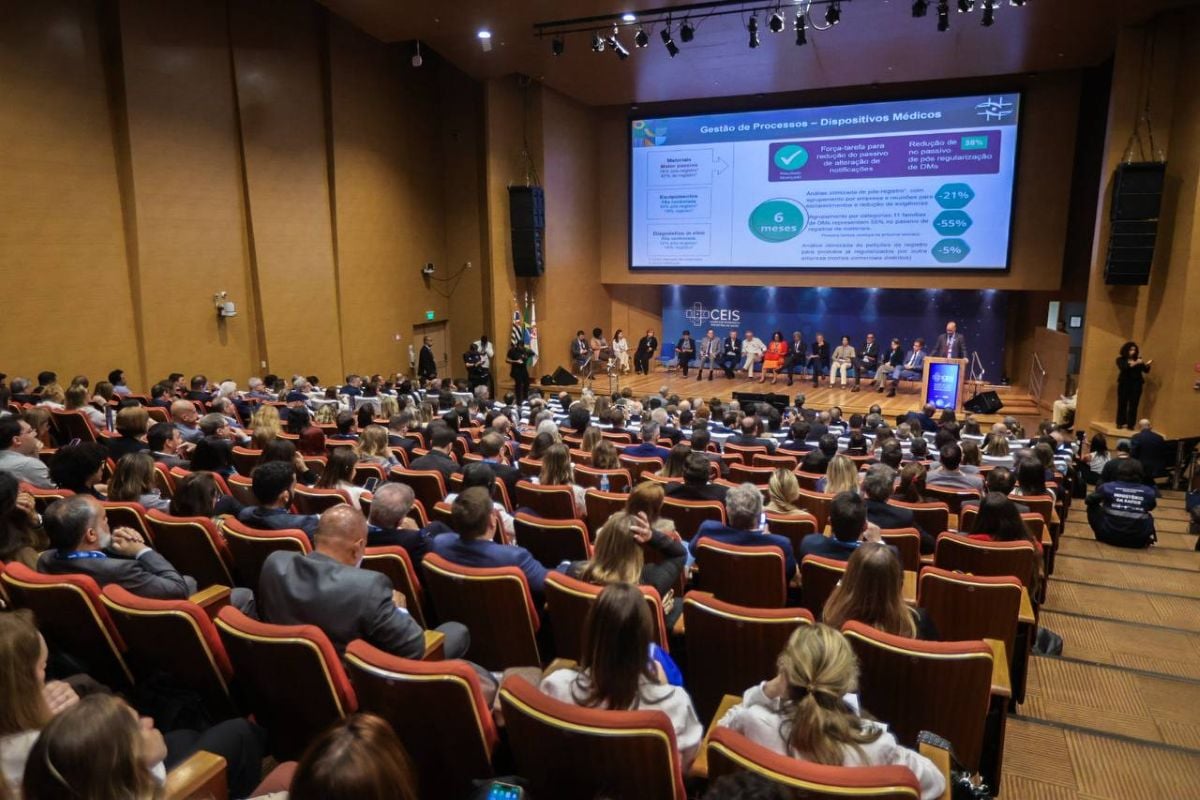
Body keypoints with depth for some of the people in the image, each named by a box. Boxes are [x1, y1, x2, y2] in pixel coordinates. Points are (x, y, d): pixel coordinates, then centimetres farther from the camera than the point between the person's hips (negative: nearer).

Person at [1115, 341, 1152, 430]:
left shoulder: (1138, 360, 14)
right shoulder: (1121, 359, 5)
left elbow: (1145, 370, 6)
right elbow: (1123, 368, -14)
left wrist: (1147, 364, -14)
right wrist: (1134, 364, -23)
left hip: (1136, 385, 2)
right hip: (1124, 384, -2)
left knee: (1133, 405, -2)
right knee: (1122, 404, -1)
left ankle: (1130, 424, -1)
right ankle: (1120, 423, 5)